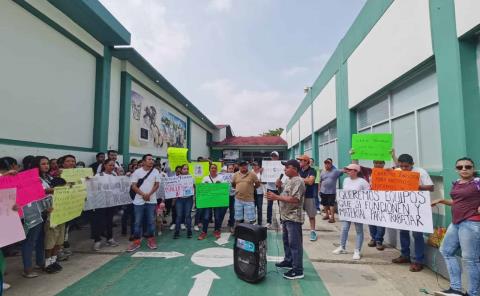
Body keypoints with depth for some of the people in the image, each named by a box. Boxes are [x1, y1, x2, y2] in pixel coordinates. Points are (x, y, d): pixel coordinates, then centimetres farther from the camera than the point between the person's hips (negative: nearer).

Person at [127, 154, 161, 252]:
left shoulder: (156, 172, 0)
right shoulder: (137, 172, -3)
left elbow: (157, 185, -1)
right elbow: (134, 186, -5)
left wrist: (149, 194, -14)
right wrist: (143, 194, -15)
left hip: (151, 201, 1)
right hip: (139, 201, -1)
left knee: (151, 221, 6)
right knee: (138, 222, 5)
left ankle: (150, 240, 18)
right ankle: (136, 241, 15)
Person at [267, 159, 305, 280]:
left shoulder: (298, 181, -18)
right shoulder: (289, 180, 13)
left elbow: (294, 199, -26)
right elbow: (284, 194, 20)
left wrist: (276, 197, -26)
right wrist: (280, 187, 1)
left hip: (293, 218, -10)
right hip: (286, 216, 10)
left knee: (295, 244, -3)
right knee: (287, 241, 22)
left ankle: (298, 271, 6)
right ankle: (288, 261, 38)